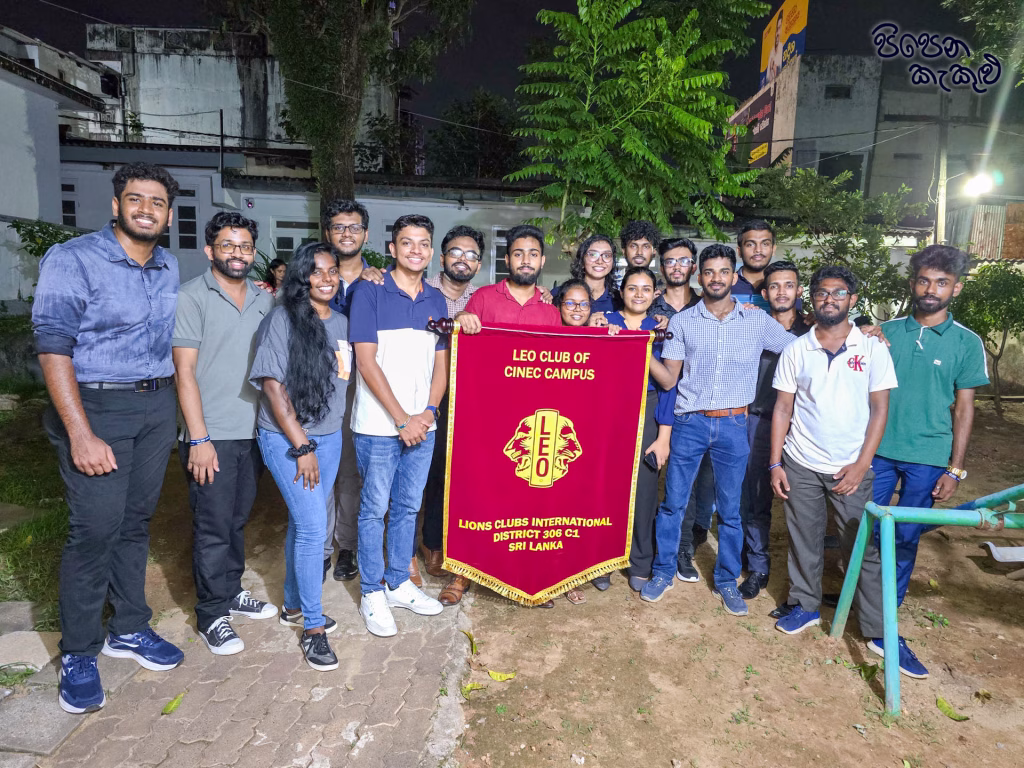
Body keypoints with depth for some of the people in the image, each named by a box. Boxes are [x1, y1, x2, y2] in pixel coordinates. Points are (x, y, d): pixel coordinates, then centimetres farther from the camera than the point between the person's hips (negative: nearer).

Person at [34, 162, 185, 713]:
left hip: (158, 406, 6)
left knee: (136, 522, 13)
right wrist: (81, 435, -20)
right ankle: (78, 654, 14)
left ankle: (128, 628, 28)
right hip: (96, 406, -5)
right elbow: (53, 348, -15)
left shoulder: (169, 268, 11)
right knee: (96, 529, -4)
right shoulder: (72, 260, -9)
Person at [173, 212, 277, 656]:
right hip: (211, 436, -5)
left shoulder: (265, 301, 10)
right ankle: (211, 616, 17)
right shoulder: (192, 298, -6)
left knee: (238, 520, 17)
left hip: (253, 432, 5)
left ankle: (231, 591, 33)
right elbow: (185, 371, -10)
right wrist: (198, 438, -14)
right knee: (213, 527, 2)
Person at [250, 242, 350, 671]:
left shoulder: (342, 323, 6)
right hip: (285, 439, -5)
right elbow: (272, 385, -14)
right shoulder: (282, 320, -11)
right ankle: (312, 628, 9)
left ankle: (294, 607, 33)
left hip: (330, 438, 6)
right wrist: (301, 446, -14)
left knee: (303, 523, 16)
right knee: (313, 527, -7)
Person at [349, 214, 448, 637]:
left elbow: (441, 362, 10)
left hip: (422, 423, 5)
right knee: (374, 509, 6)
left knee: (408, 507, 14)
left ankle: (398, 583, 31)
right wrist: (402, 419, -14)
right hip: (378, 424, -4)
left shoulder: (436, 300, 10)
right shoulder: (370, 293, -5)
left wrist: (429, 412, -5)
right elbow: (367, 362, -11)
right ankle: (372, 593, 22)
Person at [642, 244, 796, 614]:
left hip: (733, 426, 0)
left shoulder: (758, 321, 4)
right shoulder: (683, 321, 3)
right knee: (673, 502, 7)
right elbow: (669, 379, 0)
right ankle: (663, 572, 24)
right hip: (689, 422, 0)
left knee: (730, 509, 10)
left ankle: (726, 581, 27)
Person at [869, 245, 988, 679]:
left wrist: (955, 468, -1)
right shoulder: (886, 332, 3)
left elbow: (964, 408, 3)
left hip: (927, 458, -1)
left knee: (905, 540, 5)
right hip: (878, 449, 1)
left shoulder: (967, 343, 0)